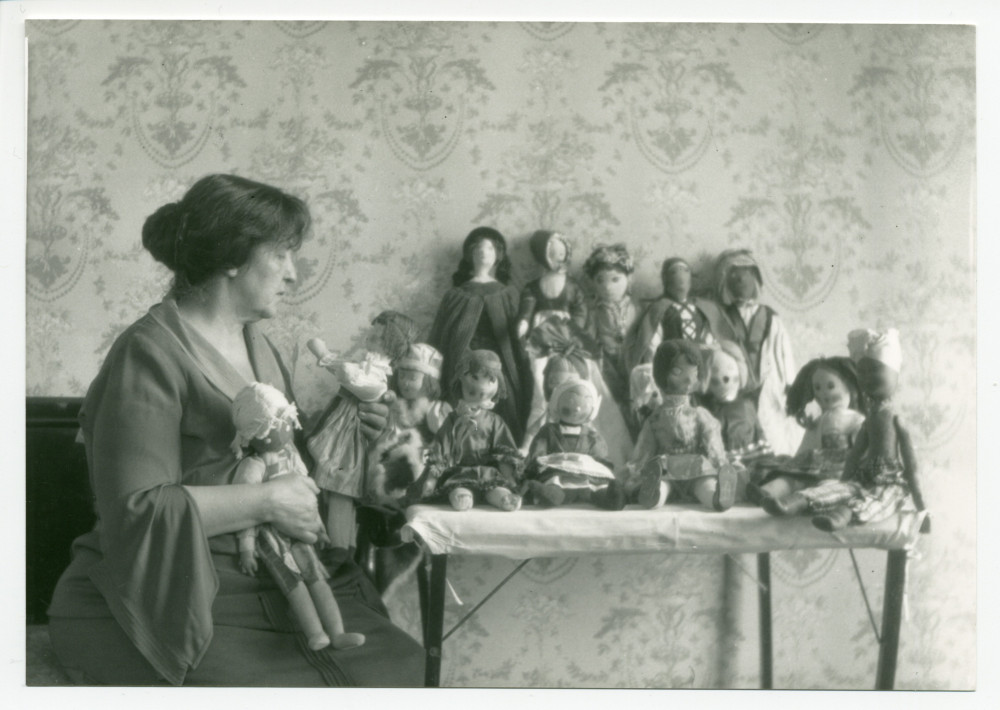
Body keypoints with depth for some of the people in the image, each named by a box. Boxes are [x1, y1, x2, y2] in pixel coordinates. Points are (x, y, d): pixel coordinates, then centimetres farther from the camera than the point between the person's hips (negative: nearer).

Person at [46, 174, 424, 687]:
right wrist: (266, 502, -21)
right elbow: (137, 510, -22)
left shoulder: (256, 342, 13)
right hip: (167, 600, -7)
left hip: (266, 581, 7)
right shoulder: (151, 353, -14)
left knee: (397, 662, -8)